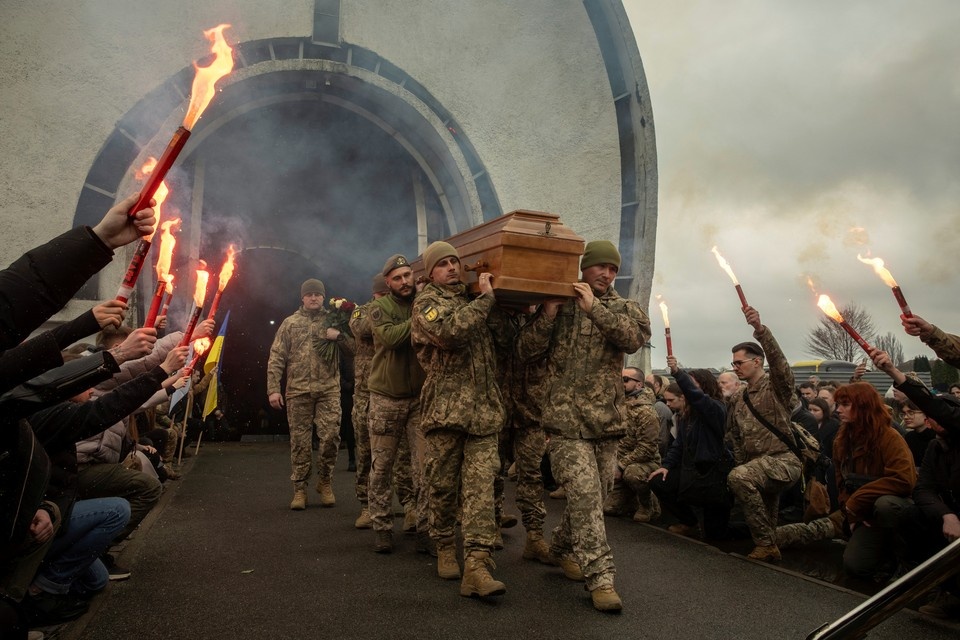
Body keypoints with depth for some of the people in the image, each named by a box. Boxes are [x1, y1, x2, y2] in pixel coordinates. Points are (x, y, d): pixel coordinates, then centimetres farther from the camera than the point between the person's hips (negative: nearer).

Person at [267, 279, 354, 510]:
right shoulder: (290, 323, 9)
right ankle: (300, 489, 15)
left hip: (329, 389, 0)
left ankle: (325, 481, 17)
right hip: (298, 390, 0)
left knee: (331, 436, -5)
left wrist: (339, 336, -14)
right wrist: (273, 389, -4)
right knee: (299, 440, 4)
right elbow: (276, 358, 4)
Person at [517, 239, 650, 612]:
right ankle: (600, 578, -6)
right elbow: (526, 352, 0)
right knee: (584, 494, -13)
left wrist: (594, 308, -17)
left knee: (596, 494, 14)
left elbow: (635, 338, -13)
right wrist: (548, 314, -12)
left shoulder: (624, 309, 10)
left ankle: (563, 548, 38)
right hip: (567, 418, -4)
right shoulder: (558, 307, 5)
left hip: (608, 420, 4)